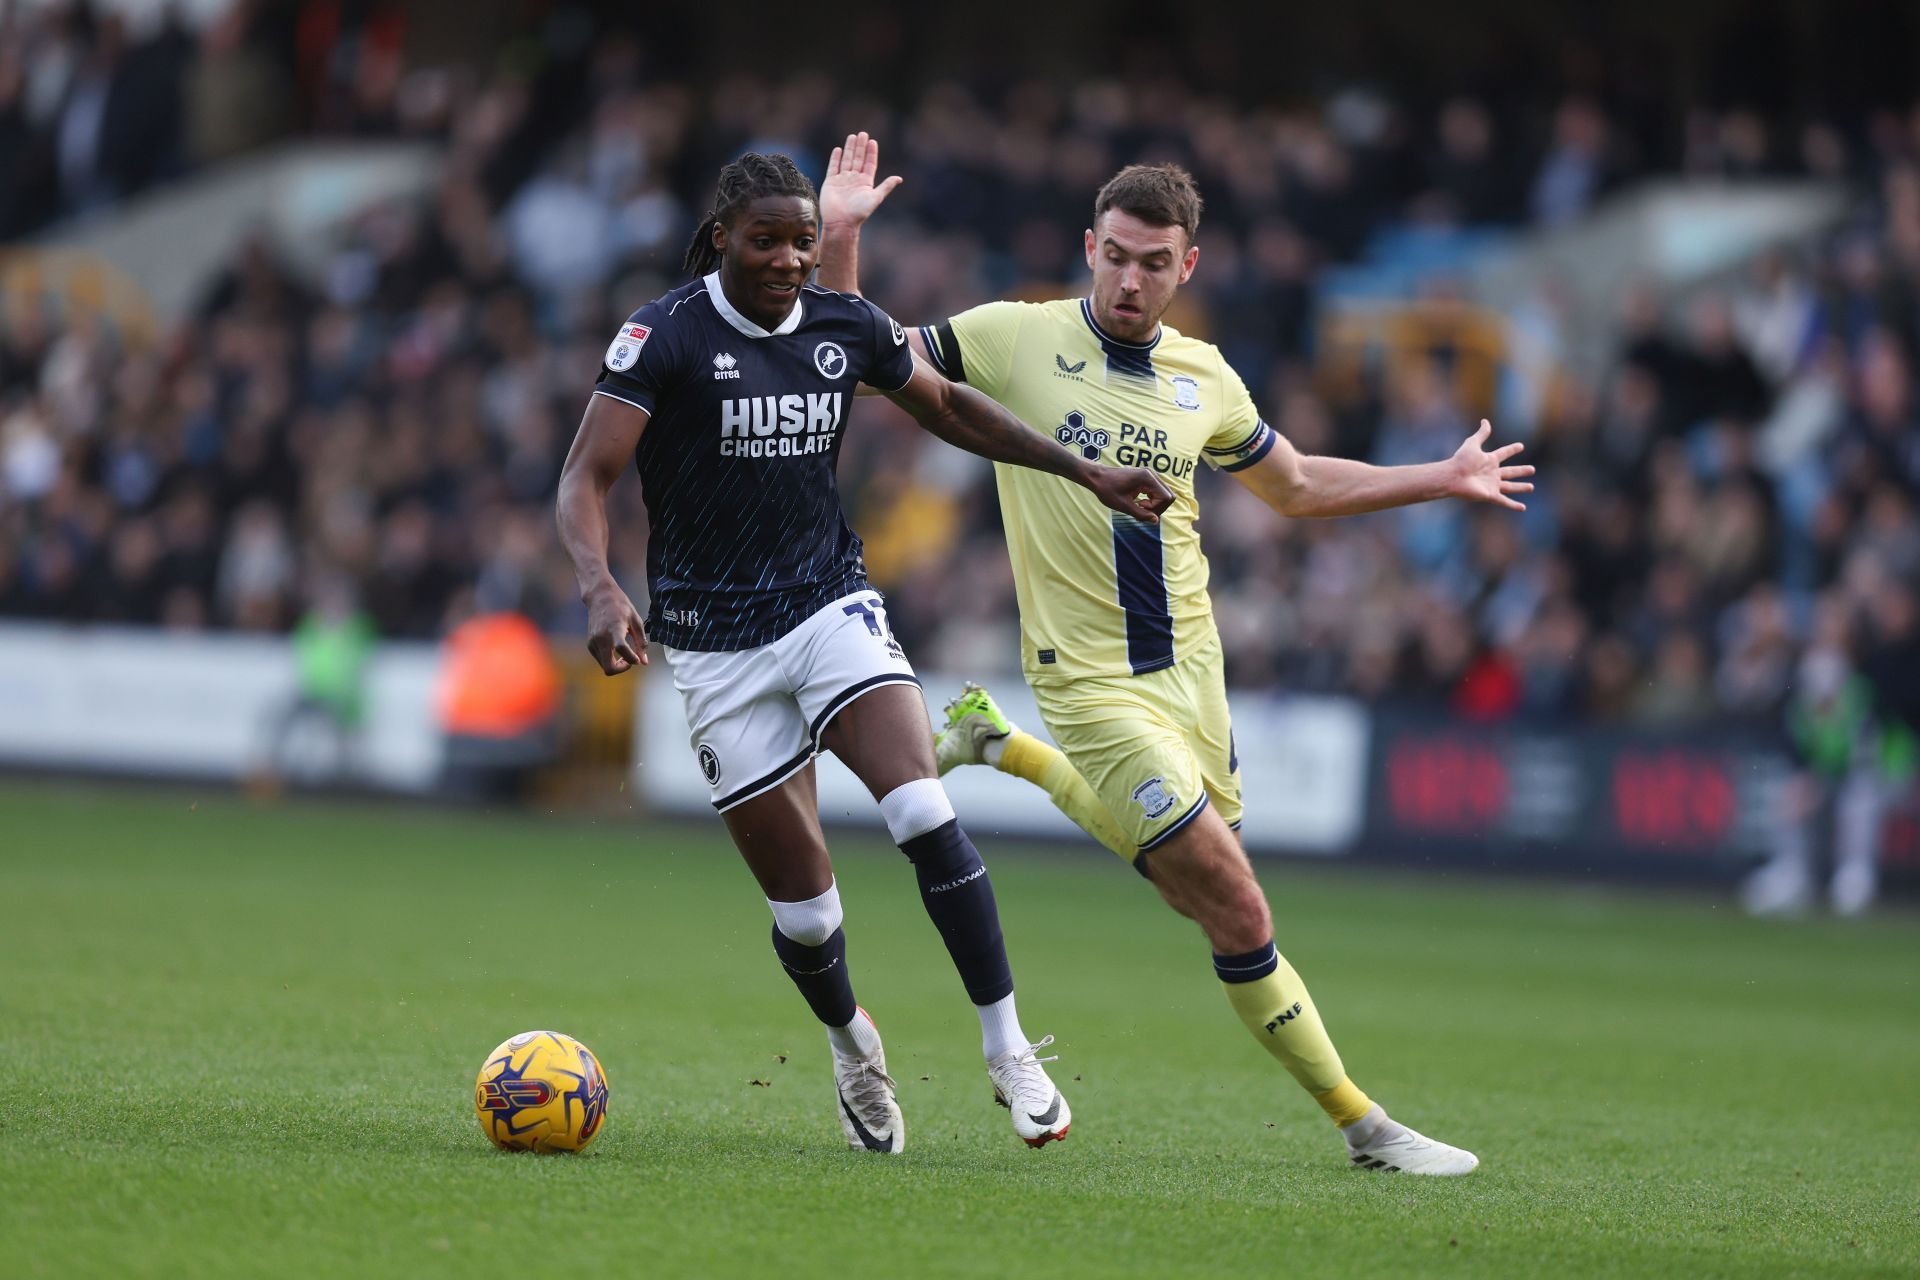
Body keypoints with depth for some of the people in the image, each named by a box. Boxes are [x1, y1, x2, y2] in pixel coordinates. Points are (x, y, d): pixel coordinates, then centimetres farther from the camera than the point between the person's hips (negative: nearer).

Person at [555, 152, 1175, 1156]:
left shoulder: (846, 328, 2)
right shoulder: (664, 337, -11)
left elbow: (949, 409, 20)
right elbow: (585, 478, -15)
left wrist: (1084, 472, 17)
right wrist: (601, 592, -34)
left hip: (832, 609, 2)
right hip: (717, 645, -2)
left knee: (925, 814, -23)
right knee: (800, 903, 0)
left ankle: (1009, 1052, -17)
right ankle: (850, 1043, 32)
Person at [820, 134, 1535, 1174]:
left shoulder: (1203, 377, 4)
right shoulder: (1018, 339, -8)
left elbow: (1296, 485, 19)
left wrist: (1444, 479, 14)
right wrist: (840, 241, -17)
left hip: (1190, 664, 6)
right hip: (1093, 683, -6)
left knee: (1189, 884, 20)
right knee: (1237, 912, -10)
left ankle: (1006, 747, 37)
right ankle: (1360, 1124, 1)